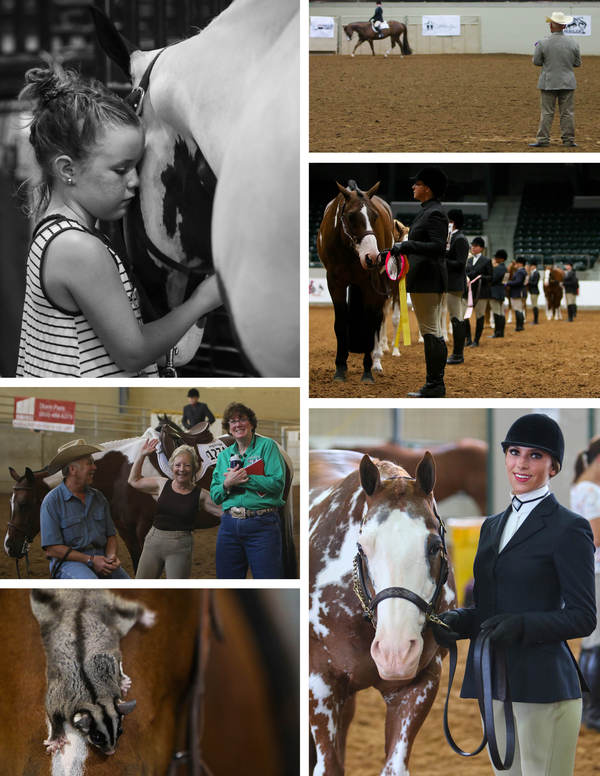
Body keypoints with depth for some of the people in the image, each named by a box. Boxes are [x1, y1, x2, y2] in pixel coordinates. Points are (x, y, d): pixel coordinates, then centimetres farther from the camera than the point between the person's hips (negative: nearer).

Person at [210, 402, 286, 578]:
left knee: (267, 581, -8)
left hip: (262, 524, -5)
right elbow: (214, 495, 15)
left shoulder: (267, 446, 4)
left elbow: (278, 483, -8)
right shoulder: (224, 455, 18)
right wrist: (227, 484, -6)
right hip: (229, 525, 5)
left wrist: (245, 478, -11)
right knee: (227, 578, 4)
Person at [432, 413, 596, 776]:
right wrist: (457, 620, -1)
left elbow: (583, 617, -9)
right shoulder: (493, 526, 17)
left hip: (543, 687, -7)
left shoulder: (570, 528, -6)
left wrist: (521, 626, -22)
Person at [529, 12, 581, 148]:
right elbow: (577, 63, 4)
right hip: (567, 83, 1)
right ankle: (569, 140, 8)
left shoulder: (543, 43, -11)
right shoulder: (573, 43, -5)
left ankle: (543, 139, 2)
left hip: (548, 83, -1)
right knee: (567, 112, 7)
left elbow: (536, 62, -2)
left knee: (547, 113, 4)